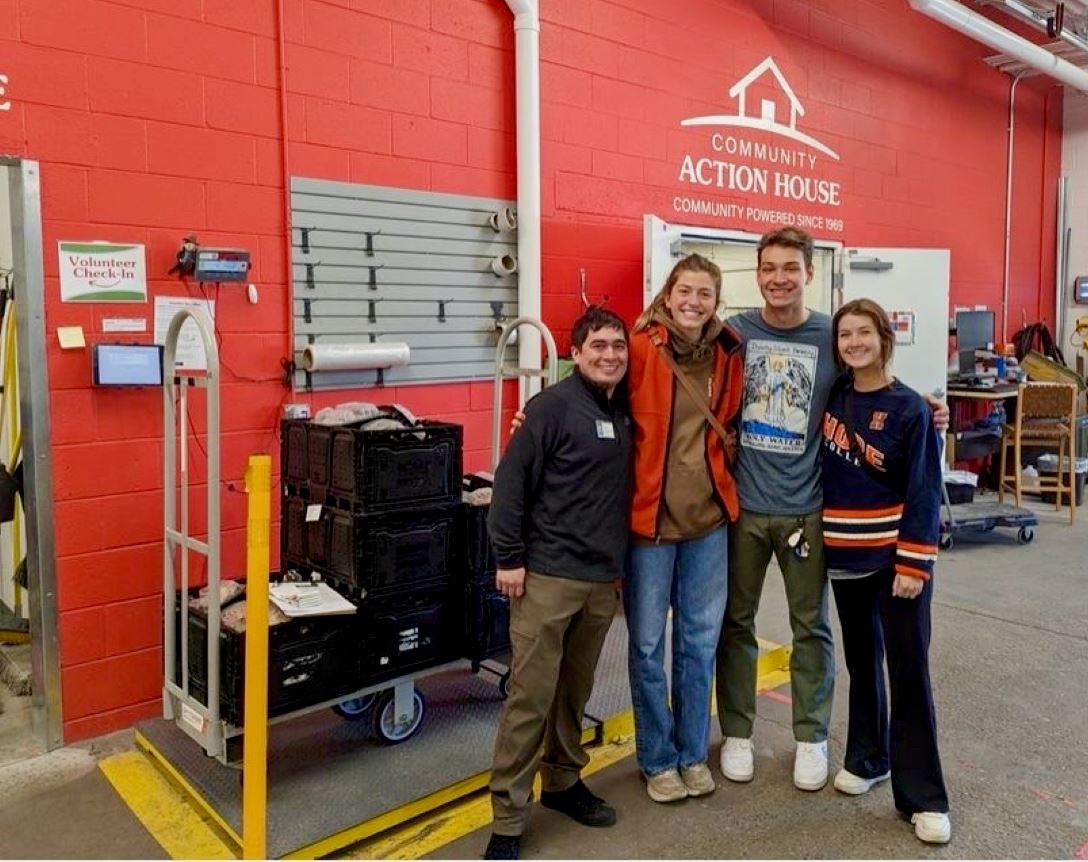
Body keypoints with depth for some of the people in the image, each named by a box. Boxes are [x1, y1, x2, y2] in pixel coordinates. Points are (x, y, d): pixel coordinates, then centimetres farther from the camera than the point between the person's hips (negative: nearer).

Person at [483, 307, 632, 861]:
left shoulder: (625, 411, 11)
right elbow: (511, 481, -12)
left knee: (575, 690, 18)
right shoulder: (553, 406, -10)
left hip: (603, 579, 7)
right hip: (547, 575, -6)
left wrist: (620, 562, 17)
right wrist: (508, 557, -14)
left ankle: (562, 781, 37)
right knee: (530, 696, -2)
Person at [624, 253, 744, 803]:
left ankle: (693, 753, 32)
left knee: (700, 642, 14)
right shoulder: (640, 349, -10)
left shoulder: (727, 354, 3)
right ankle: (658, 759, 27)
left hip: (709, 517, 4)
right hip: (648, 516, -4)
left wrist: (724, 450, 7)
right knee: (648, 645, 8)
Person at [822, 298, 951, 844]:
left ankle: (922, 796, 11)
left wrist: (914, 564, -15)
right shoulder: (833, 395, 3)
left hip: (896, 556, -4)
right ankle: (867, 758, 34)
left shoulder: (909, 409, -10)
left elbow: (924, 492, -11)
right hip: (845, 554, 4)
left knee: (908, 669, 1)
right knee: (861, 659, 16)